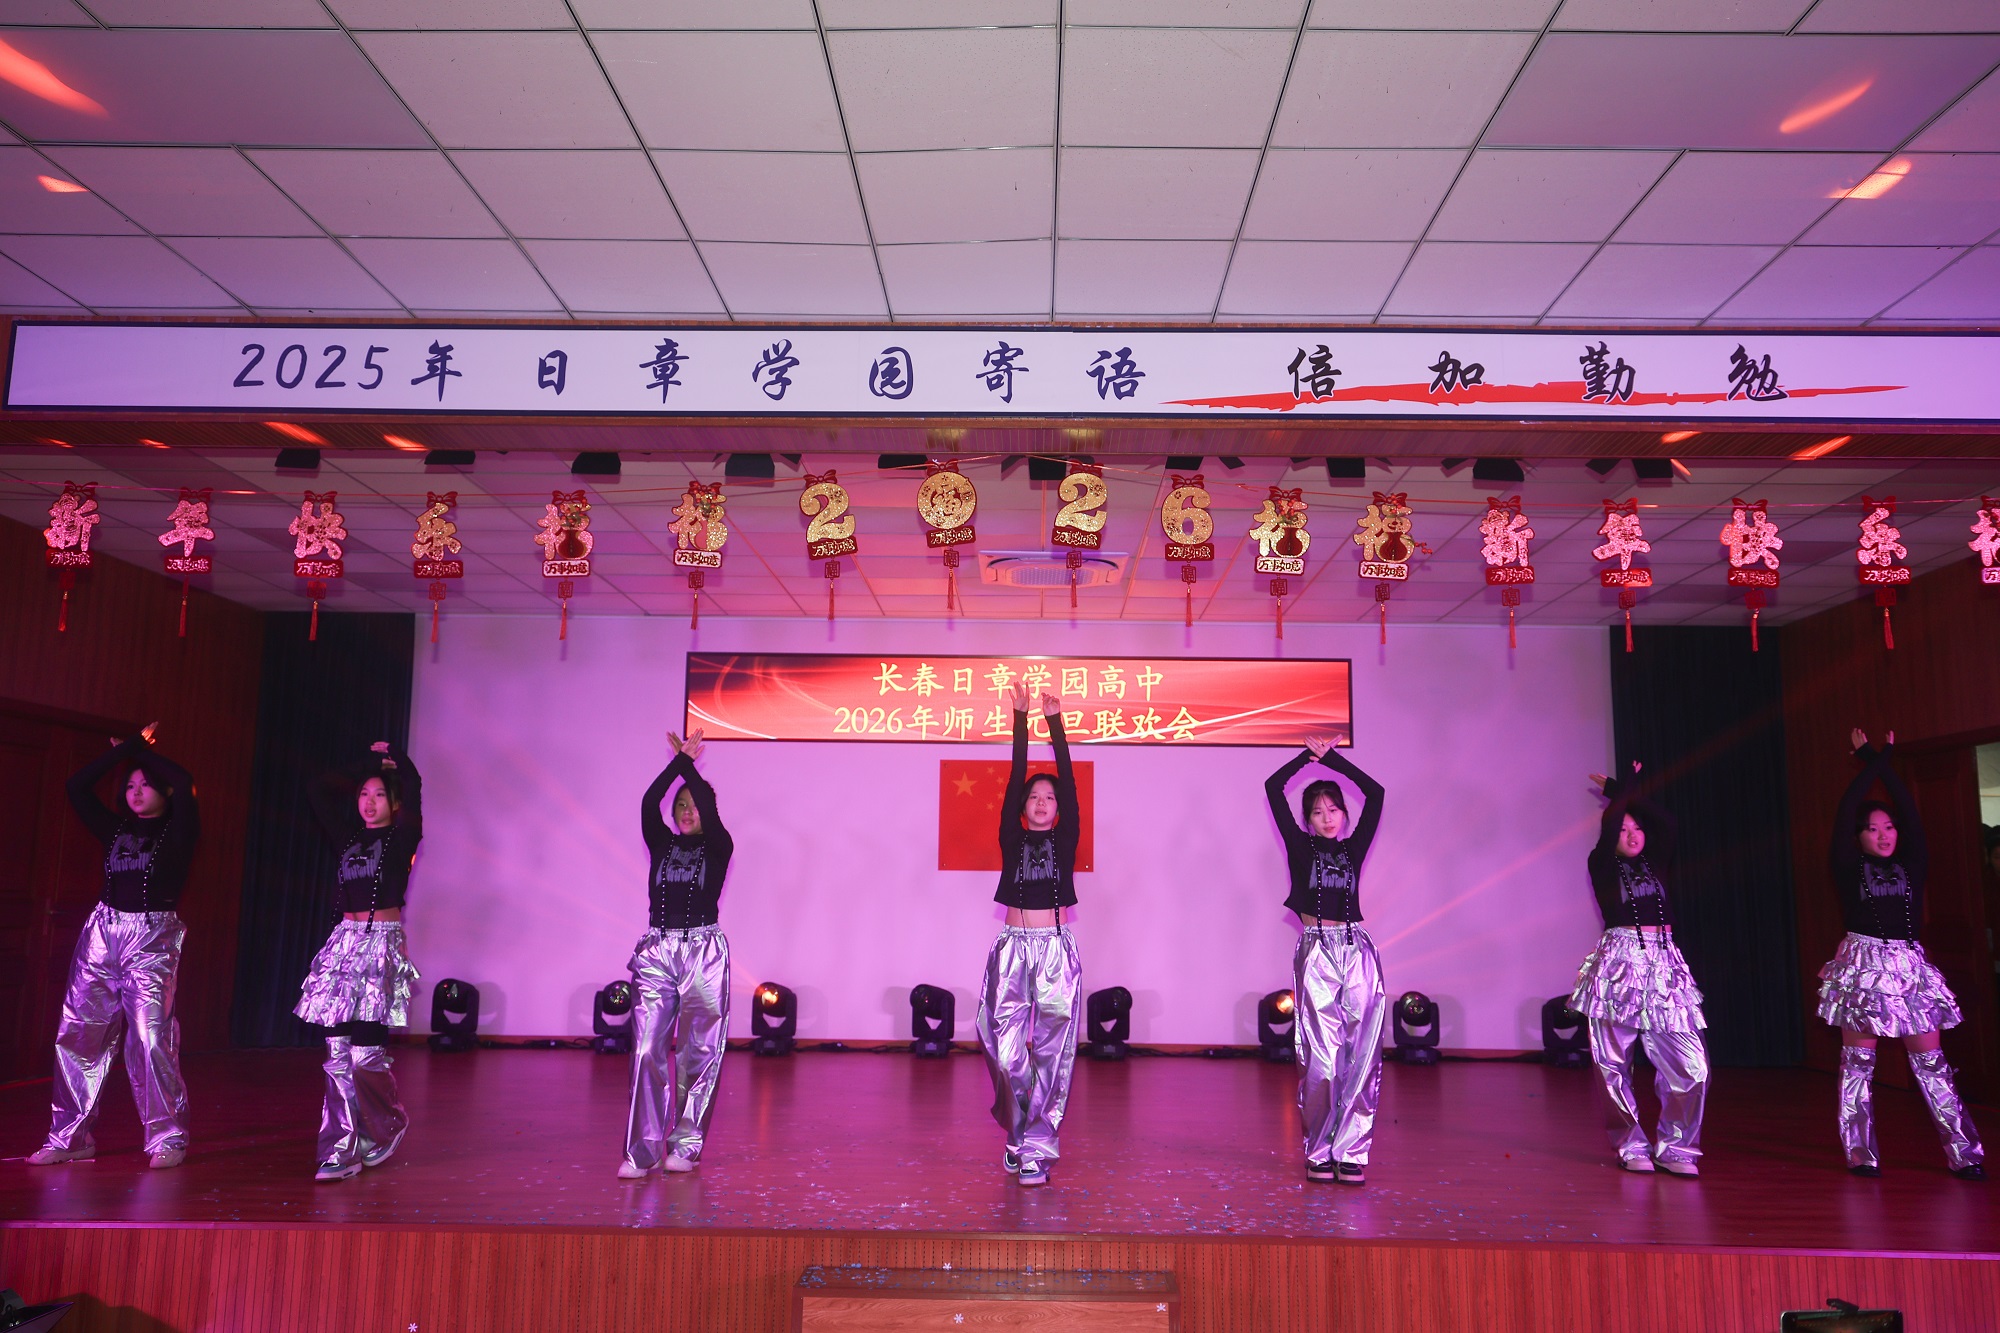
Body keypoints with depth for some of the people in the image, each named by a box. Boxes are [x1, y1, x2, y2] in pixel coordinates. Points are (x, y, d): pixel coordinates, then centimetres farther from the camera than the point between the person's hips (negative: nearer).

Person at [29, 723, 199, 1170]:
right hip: (102, 932, 5)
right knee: (78, 1035, 3)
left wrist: (140, 750, 1)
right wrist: (126, 748, 7)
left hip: (152, 939, -5)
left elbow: (184, 783, -14)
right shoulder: (116, 828, 15)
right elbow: (78, 786, 7)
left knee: (151, 1039, -11)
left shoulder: (177, 831, 2)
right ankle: (70, 1137, 14)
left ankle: (168, 1139, -3)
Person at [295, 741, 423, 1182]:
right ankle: (342, 1150, 3)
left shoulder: (403, 838, 1)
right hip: (345, 942, 6)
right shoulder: (349, 838, 16)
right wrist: (363, 767, 18)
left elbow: (412, 787, -11)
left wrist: (391, 755, 4)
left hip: (382, 943, -6)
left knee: (365, 1052, -9)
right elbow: (320, 791, 17)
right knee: (338, 1050, -1)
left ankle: (388, 1125, 18)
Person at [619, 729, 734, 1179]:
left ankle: (686, 1145, 10)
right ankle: (642, 1150, -2)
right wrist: (679, 760, -6)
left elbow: (710, 814, -13)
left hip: (703, 952, -2)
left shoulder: (718, 848, 5)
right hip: (656, 952, 2)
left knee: (699, 1053, 1)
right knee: (647, 1050, -6)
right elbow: (648, 803, -5)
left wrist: (690, 763, -5)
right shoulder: (661, 844, 12)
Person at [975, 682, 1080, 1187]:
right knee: (1008, 1048, -3)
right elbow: (1015, 778, 3)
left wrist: (1056, 724, -1)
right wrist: (1021, 720, -1)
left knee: (1051, 1049, -5)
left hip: (1057, 951, 0)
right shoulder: (1012, 839, 8)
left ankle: (1036, 1149, 0)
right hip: (1013, 948, 1)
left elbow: (1068, 781, 1)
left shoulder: (1065, 840, 8)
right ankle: (1018, 1132, 20)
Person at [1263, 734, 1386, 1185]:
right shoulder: (1301, 847, 9)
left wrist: (1332, 758, 14)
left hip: (1357, 952, 2)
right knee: (1320, 1056, -4)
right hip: (1316, 952, -2)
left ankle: (1350, 1151, 2)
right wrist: (1310, 756, 13)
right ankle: (1319, 1153, 4)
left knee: (1361, 1055, -3)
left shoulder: (1354, 848, 14)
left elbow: (1375, 792, 10)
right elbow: (1273, 787, 5)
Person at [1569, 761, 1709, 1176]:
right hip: (1619, 964, -3)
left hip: (1664, 963, 3)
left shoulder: (1656, 863, 16)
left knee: (1691, 1064, -6)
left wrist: (1627, 790, 7)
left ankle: (1674, 1147, 7)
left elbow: (1669, 825, 1)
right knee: (1615, 1064, -2)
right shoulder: (1602, 866, 7)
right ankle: (1630, 1147, 13)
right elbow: (1609, 827, -7)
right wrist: (1622, 790, 8)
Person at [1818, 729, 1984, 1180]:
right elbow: (1844, 813, -6)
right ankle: (1861, 1154, 4)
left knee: (1929, 1060, 4)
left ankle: (1964, 1152, 5)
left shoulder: (1912, 865, 9)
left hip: (1910, 965, 3)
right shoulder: (1849, 868, 1)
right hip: (1863, 964, -3)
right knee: (1859, 1059, 0)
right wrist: (1869, 764, 3)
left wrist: (1886, 765, 6)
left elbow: (1910, 813, 2)